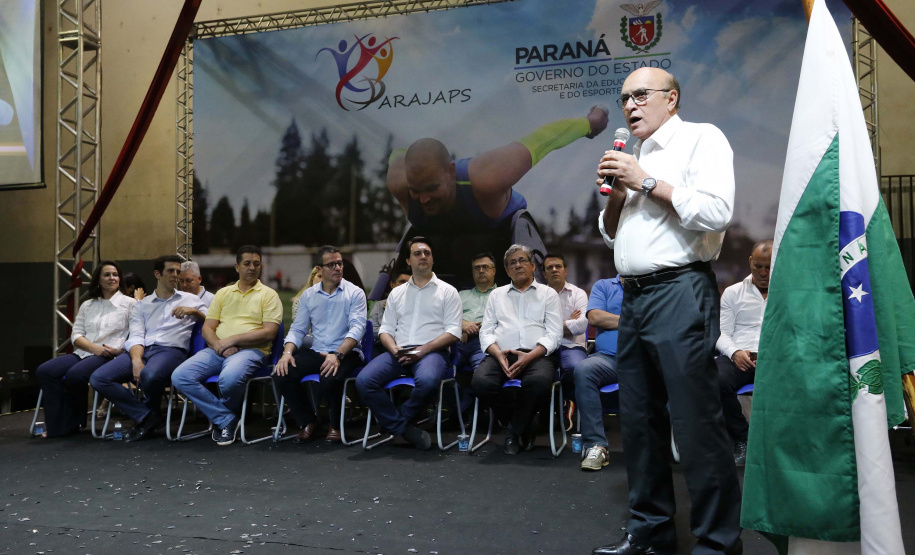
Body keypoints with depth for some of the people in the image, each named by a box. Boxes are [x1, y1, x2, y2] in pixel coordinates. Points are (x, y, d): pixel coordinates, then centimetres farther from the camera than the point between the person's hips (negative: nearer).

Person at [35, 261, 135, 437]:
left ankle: (72, 423, -5)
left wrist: (120, 350, -20)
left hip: (110, 356, -6)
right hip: (83, 353, 6)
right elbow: (76, 335, 12)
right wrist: (94, 348, -9)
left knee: (74, 375, -33)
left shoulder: (129, 303, 7)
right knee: (44, 371, -20)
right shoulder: (87, 305, 22)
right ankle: (58, 425, -12)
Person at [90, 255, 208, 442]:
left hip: (171, 350, -3)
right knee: (98, 379, -20)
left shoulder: (190, 299, 18)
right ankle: (146, 416, -10)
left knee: (149, 376, -38)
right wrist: (136, 360, -16)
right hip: (142, 350, 4)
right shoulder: (142, 305, 21)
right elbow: (136, 337, 5)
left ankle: (152, 411, -3)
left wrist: (193, 311, -9)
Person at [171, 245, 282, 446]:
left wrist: (233, 339, -14)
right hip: (217, 350, 5)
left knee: (229, 378, -37)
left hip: (251, 350, -5)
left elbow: (269, 333, -6)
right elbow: (207, 327, 13)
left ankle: (222, 417, -2)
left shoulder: (268, 294, 6)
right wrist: (218, 344, -10)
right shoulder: (223, 293, 19)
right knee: (180, 377, -19)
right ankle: (226, 419, -11)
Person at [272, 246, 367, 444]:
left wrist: (338, 355, -27)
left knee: (329, 378, -35)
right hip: (315, 352, 4)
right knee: (281, 373, -19)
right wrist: (287, 352, -9)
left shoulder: (355, 293, -1)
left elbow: (357, 328, -12)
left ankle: (335, 425, -3)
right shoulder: (308, 295, 12)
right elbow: (297, 329, 12)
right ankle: (307, 422, 3)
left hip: (346, 353, -4)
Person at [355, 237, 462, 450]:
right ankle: (404, 428, -12)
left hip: (432, 351, -3)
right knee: (364, 380, -23)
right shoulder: (397, 293, 21)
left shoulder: (447, 291, 9)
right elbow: (386, 329, 17)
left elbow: (453, 331, -1)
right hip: (398, 353, 4)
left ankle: (399, 420, -9)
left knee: (427, 381, -39)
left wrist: (424, 349, -14)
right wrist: (394, 348, -7)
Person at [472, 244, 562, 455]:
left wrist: (529, 356, -14)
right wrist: (498, 353, -10)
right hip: (501, 354, 2)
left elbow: (554, 333, 3)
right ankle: (525, 424, -3)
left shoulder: (548, 294, 15)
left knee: (539, 381, -37)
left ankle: (515, 430, -8)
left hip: (536, 355, -2)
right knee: (481, 382, -30)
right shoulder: (496, 295, 23)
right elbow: (486, 331, 12)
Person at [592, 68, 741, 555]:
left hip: (679, 292, -8)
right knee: (639, 421, 11)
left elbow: (716, 213, -15)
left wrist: (647, 182, -10)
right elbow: (611, 235, 24)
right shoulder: (634, 157, 22)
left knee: (696, 423, -6)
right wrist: (616, 195, 5)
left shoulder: (701, 138, 1)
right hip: (634, 296, 8)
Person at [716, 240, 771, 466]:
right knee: (714, 382, -33)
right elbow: (722, 333, 10)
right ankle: (742, 437, -9)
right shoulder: (732, 293, 17)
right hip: (739, 357, 1)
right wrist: (735, 352, -12)